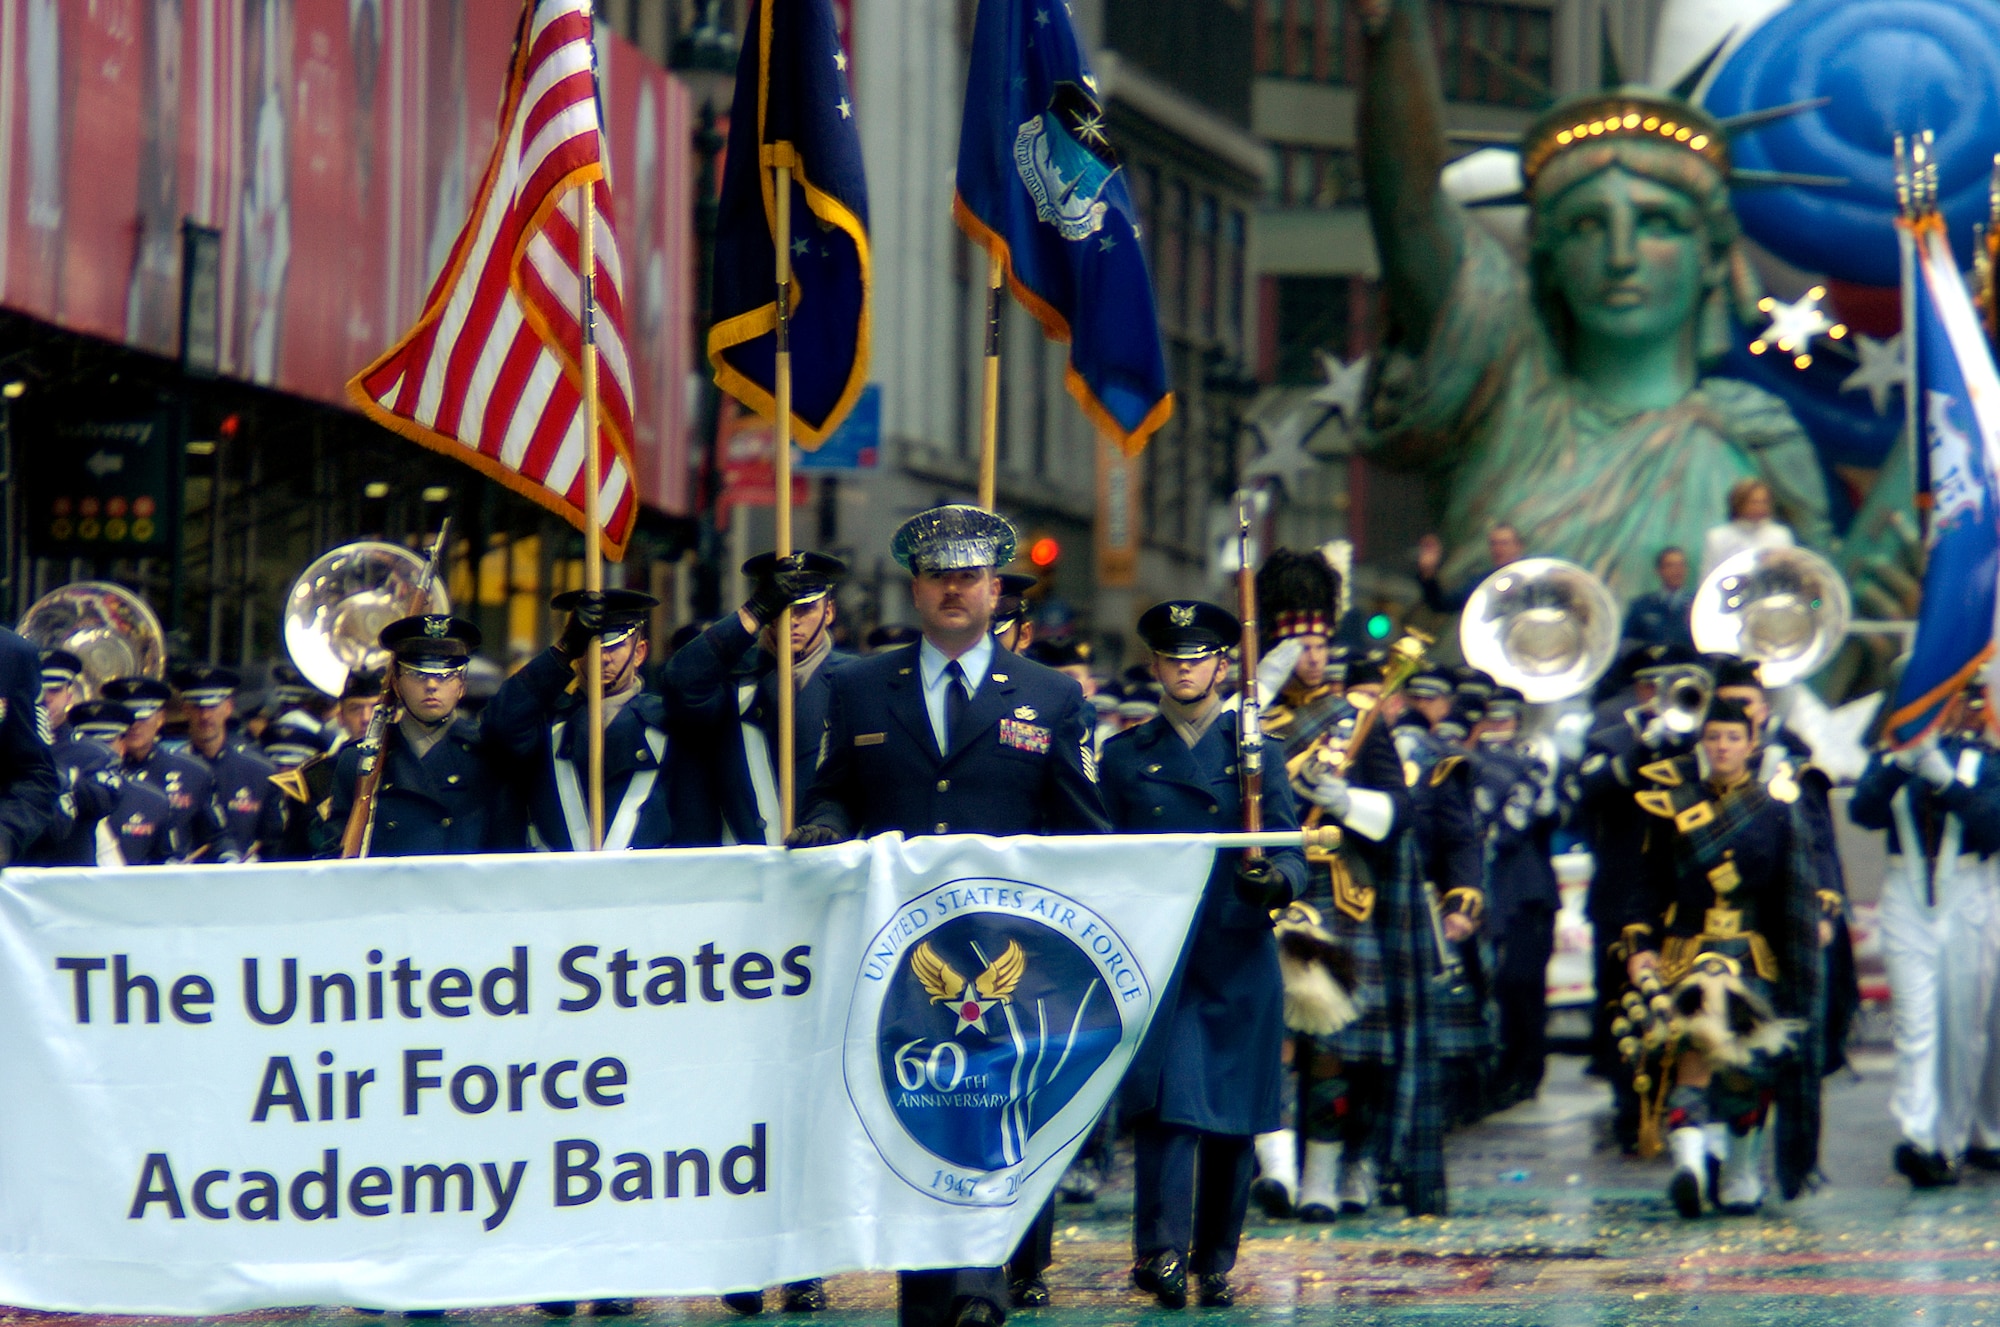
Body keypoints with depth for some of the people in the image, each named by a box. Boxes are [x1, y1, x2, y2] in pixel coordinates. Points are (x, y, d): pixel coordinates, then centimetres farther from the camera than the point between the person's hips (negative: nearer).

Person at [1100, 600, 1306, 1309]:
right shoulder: (1125, 758, 11)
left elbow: (1292, 852, 2)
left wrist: (1275, 880, -20)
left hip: (1238, 964, 1)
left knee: (1231, 1122, 5)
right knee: (1169, 1104, -16)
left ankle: (1215, 1263, 15)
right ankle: (1163, 1251, -22)